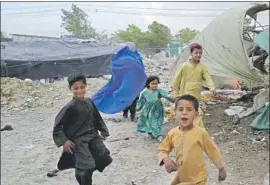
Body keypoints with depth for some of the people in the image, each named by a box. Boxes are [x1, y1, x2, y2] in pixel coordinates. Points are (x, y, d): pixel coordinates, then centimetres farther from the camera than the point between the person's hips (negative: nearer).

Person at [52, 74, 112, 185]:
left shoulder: (90, 102, 4)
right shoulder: (70, 107, -14)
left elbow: (97, 118, 17)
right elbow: (58, 124, -10)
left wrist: (103, 132, 14)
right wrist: (64, 141, -15)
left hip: (93, 136, 6)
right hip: (79, 140, -6)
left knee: (105, 159, 0)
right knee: (88, 166, -13)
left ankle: (82, 171, 22)